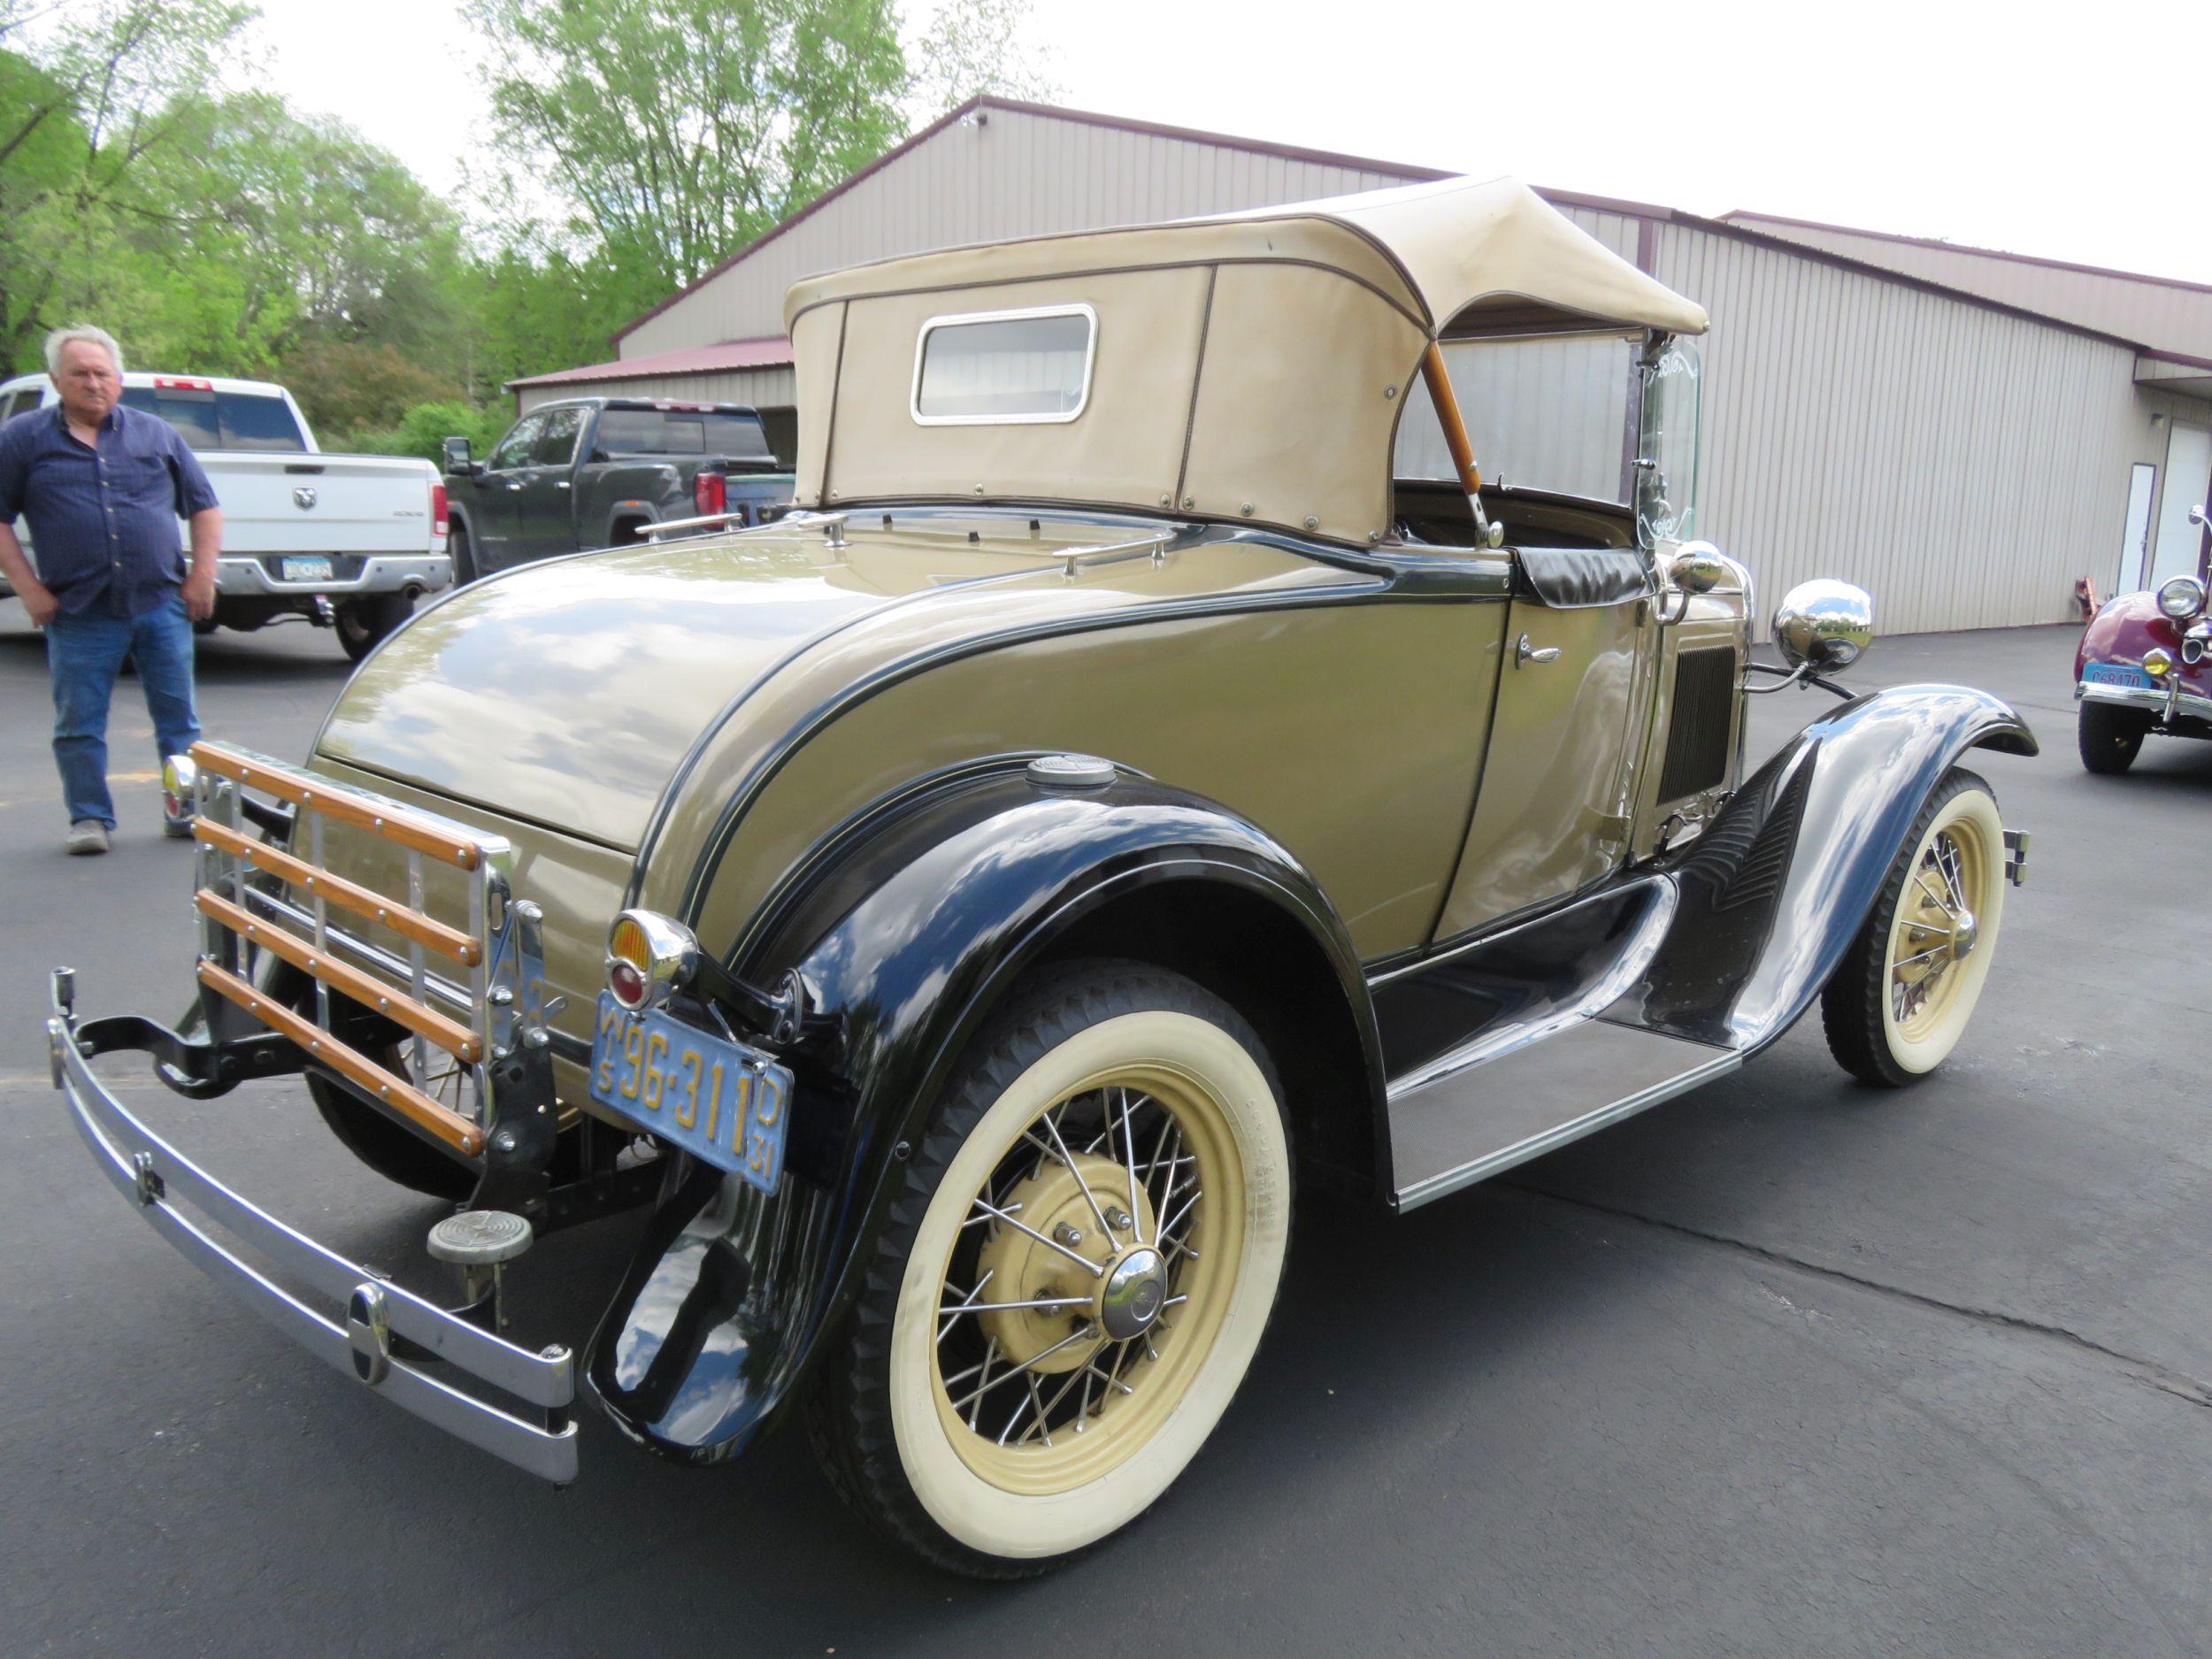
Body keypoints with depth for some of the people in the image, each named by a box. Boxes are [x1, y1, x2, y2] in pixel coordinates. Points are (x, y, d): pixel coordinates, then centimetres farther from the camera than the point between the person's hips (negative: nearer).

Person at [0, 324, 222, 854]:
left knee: (179, 719, 5)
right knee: (79, 726, 4)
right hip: (78, 613, -1)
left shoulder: (157, 434, 11)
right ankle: (89, 817, 17)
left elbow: (204, 508, 14)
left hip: (161, 606, 1)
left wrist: (202, 578, 3)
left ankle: (189, 811, 16)